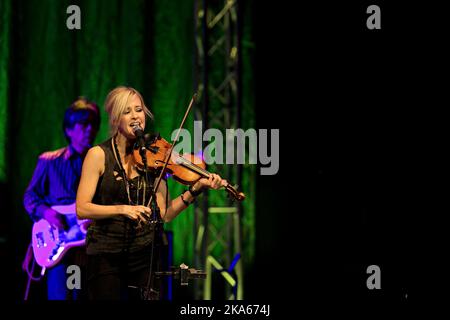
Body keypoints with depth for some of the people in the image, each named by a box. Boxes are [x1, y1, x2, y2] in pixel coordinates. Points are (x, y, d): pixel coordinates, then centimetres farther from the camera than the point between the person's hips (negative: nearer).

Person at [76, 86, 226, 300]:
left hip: (144, 256, 3)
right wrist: (122, 209, -24)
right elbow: (82, 209, -12)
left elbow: (165, 214, -4)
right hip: (106, 256, -3)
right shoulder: (99, 155, -6)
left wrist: (195, 189, -15)